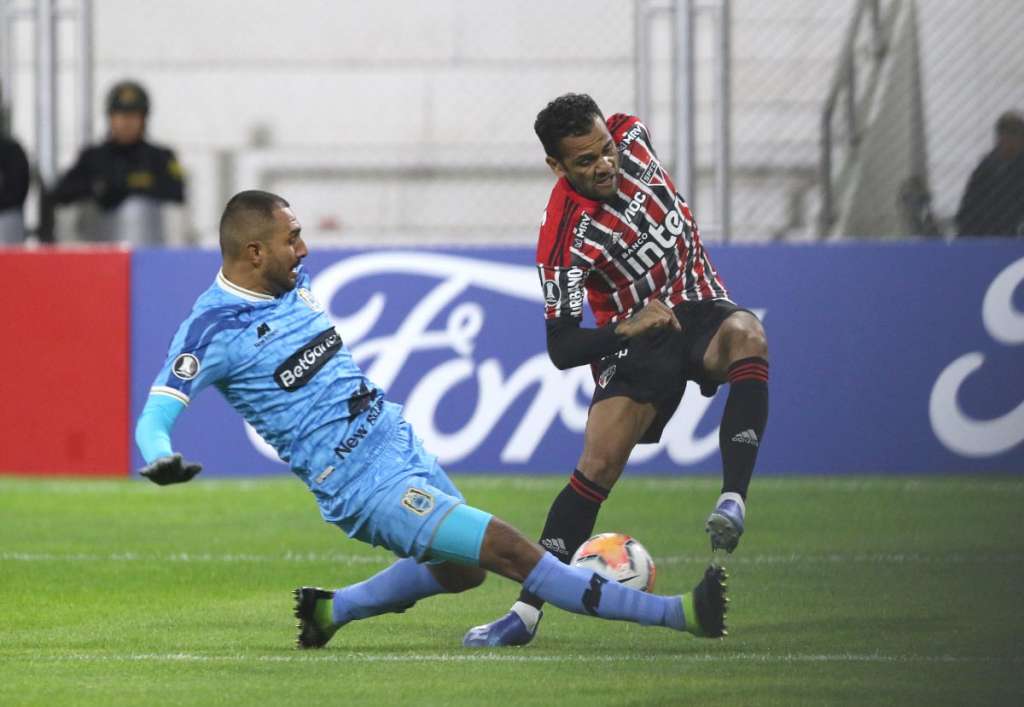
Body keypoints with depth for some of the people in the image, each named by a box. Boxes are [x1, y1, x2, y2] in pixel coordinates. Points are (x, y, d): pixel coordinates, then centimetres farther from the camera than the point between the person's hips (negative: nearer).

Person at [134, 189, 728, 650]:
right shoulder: (214, 328, -18)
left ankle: (330, 610, 37)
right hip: (365, 485, -9)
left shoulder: (294, 279, 5)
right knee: (507, 549, -15)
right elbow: (155, 415, -21)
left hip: (399, 439, 9)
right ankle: (678, 614, -18)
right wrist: (160, 461, -41)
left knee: (461, 569, 24)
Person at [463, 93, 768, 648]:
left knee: (747, 335, -33)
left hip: (701, 307, 3)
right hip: (636, 337, -3)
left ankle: (733, 500, -38)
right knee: (597, 466, -16)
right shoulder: (566, 240, -23)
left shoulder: (630, 136, -10)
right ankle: (527, 612, -8)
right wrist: (629, 328, -33)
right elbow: (561, 348, -19)